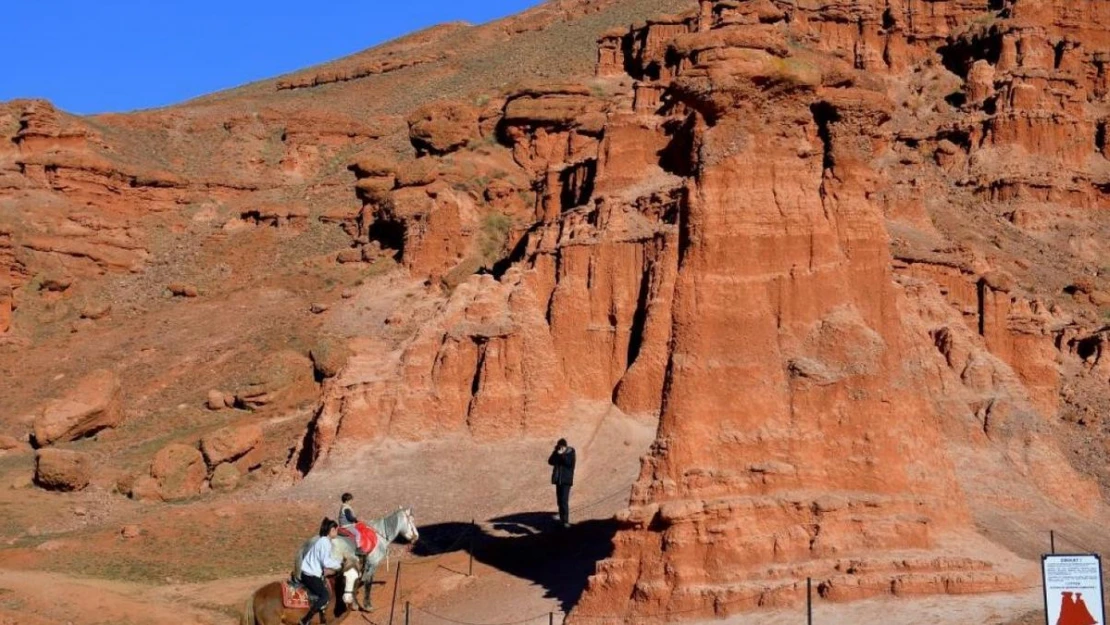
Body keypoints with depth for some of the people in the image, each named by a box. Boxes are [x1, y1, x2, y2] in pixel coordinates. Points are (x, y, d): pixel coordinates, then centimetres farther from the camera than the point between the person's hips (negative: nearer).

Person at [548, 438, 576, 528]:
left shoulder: (570, 452, -8)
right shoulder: (556, 452, 3)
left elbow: (570, 463, -19)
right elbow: (550, 462, -5)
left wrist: (562, 455, -23)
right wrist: (556, 453, -17)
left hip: (566, 479, -5)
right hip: (558, 478, 5)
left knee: (564, 500, -14)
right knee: (559, 500, 10)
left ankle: (566, 521, -13)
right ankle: (562, 518, 23)